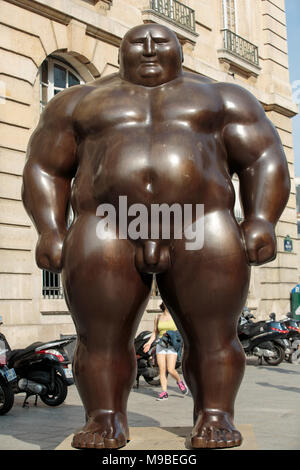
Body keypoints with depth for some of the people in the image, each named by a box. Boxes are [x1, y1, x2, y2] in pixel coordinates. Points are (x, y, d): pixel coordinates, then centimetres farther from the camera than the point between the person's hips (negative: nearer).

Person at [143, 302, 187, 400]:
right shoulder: (158, 317, 9)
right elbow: (155, 332, 16)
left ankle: (179, 381, 18)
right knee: (162, 370, -1)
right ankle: (164, 392, 6)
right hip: (160, 345, 3)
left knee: (170, 370, -11)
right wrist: (149, 343, 4)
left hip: (172, 346, -3)